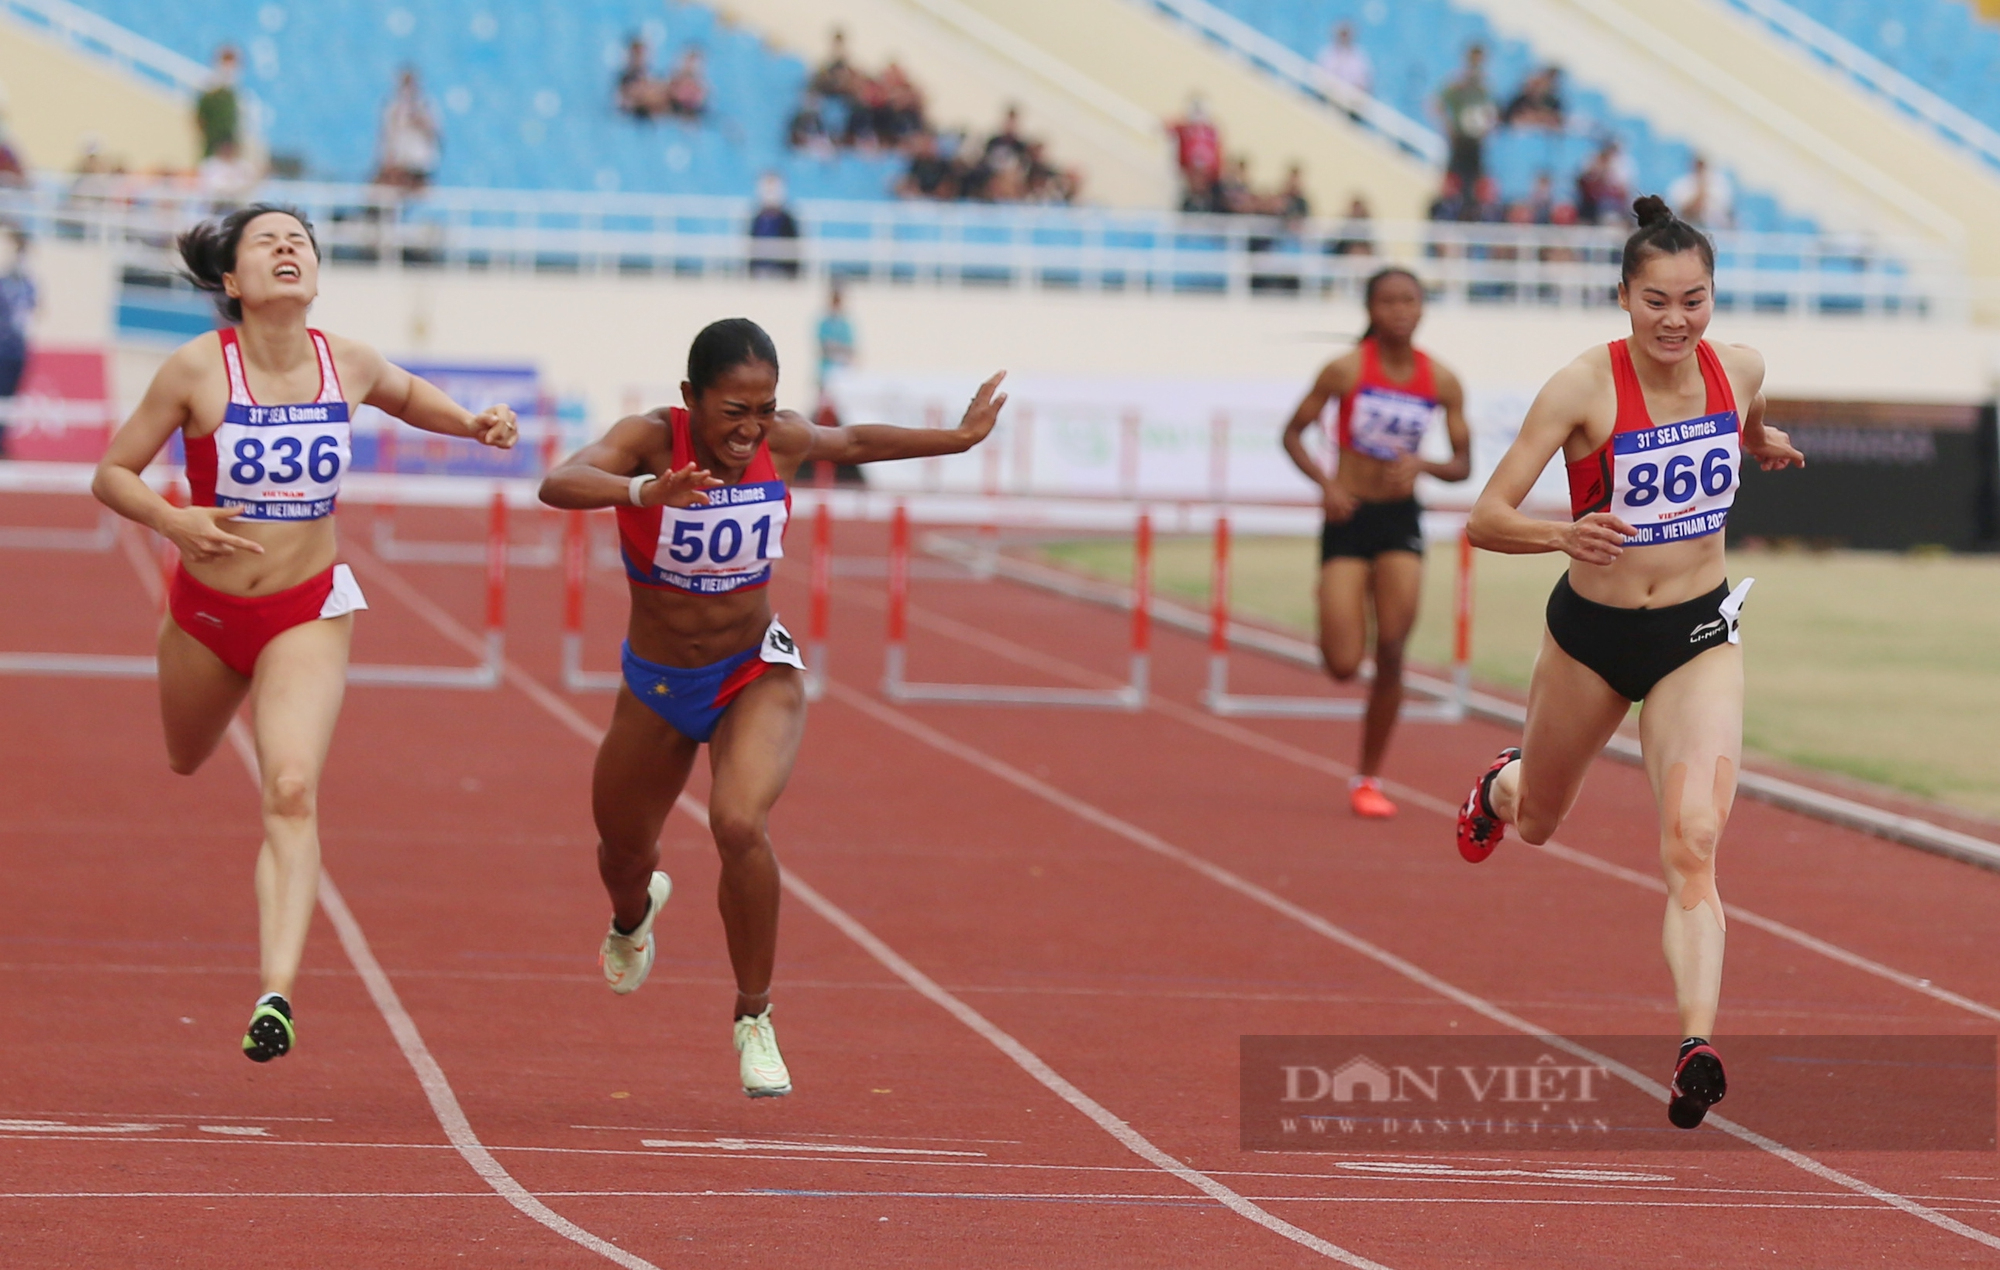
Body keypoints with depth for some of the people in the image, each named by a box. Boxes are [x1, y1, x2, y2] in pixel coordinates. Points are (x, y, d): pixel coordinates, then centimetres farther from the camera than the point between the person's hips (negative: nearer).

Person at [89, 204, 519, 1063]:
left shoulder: (348, 366, -7)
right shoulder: (197, 369, -15)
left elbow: (406, 395, 18)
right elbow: (111, 475, -8)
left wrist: (470, 423, -1)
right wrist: (171, 519, -27)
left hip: (307, 613, -1)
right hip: (207, 608, 1)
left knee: (292, 793, -21)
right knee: (187, 762, 27)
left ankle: (277, 992, -29)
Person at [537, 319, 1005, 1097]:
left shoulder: (782, 443, -14)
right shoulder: (651, 440, -23)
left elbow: (852, 444, 10)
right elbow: (558, 485, -43)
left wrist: (959, 439, 17)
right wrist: (643, 493, -61)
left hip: (757, 678, -1)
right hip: (656, 687, 1)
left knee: (740, 825, -29)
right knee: (623, 852, 21)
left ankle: (753, 1017, -10)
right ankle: (635, 914, 63)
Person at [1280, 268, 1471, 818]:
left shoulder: (1441, 381, -1)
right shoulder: (1346, 370, -9)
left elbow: (1462, 464, 5)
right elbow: (1294, 432, -2)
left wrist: (1423, 466, -17)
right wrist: (1325, 482, -18)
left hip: (1401, 522, 2)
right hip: (1349, 519, -2)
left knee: (1392, 654, -7)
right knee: (1342, 664, -8)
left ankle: (1369, 778, 7)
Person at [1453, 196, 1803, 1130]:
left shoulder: (1739, 370, -7)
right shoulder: (1584, 388, -20)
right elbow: (1486, 519, -25)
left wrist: (1762, 447, 7)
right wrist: (1565, 534, -40)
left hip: (1698, 638, 0)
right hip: (1592, 632, 0)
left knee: (1693, 845, -20)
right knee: (1537, 821, 25)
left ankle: (1698, 1048, -29)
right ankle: (1501, 786, 63)